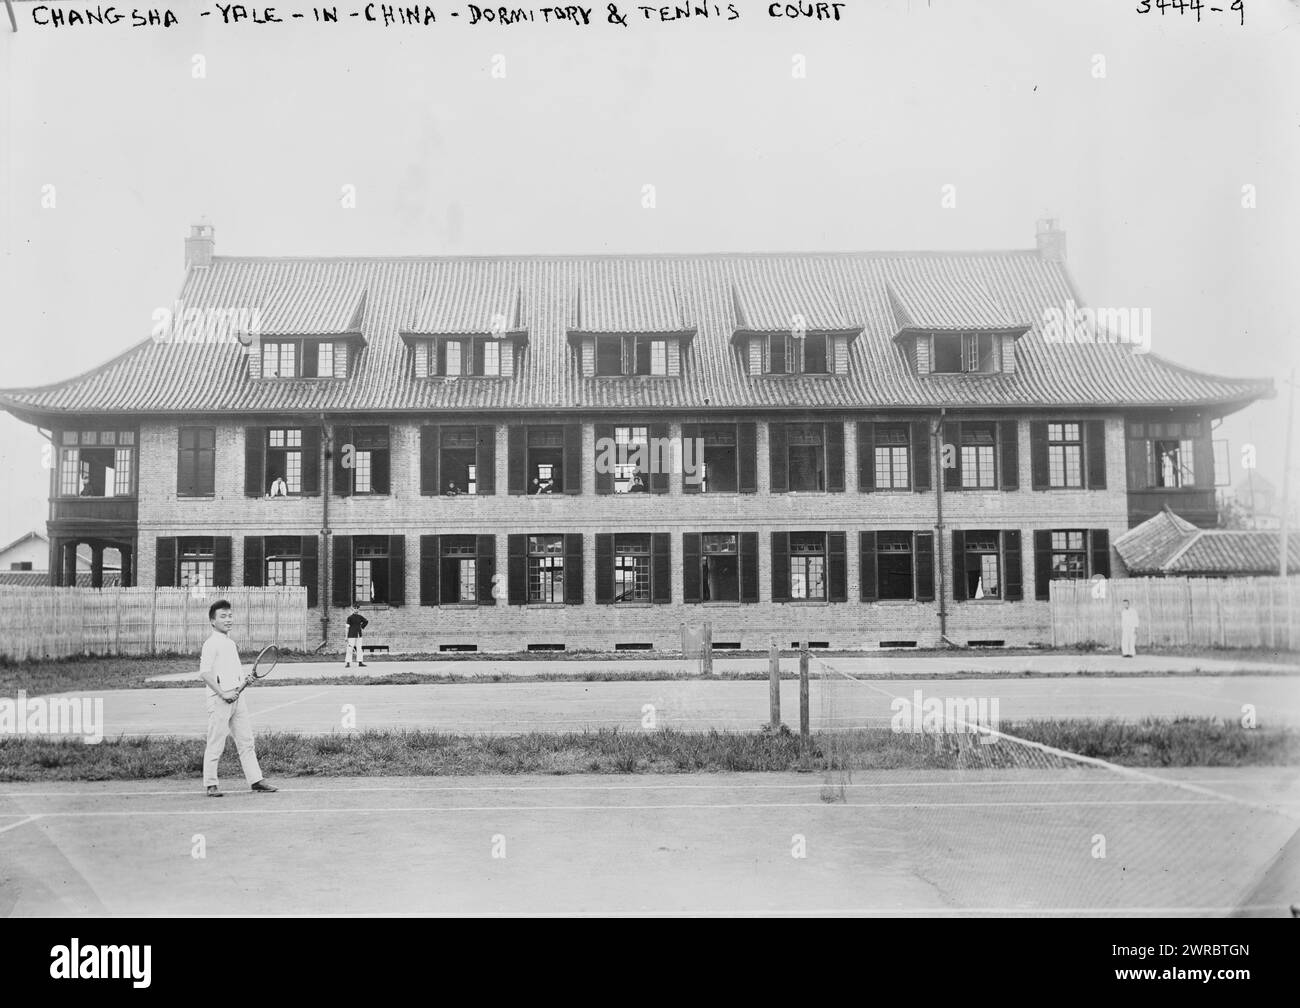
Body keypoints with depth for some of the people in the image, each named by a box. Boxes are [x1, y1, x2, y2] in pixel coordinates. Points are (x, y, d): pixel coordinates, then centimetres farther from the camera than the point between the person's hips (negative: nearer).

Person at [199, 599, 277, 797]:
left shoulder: (231, 643, 16)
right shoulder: (211, 643, -10)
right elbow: (205, 673, -18)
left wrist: (244, 678, 10)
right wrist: (223, 693, -19)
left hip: (237, 696, 8)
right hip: (219, 699, -8)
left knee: (246, 741, 8)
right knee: (215, 744, 0)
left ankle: (255, 780, 11)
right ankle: (211, 785, 9)